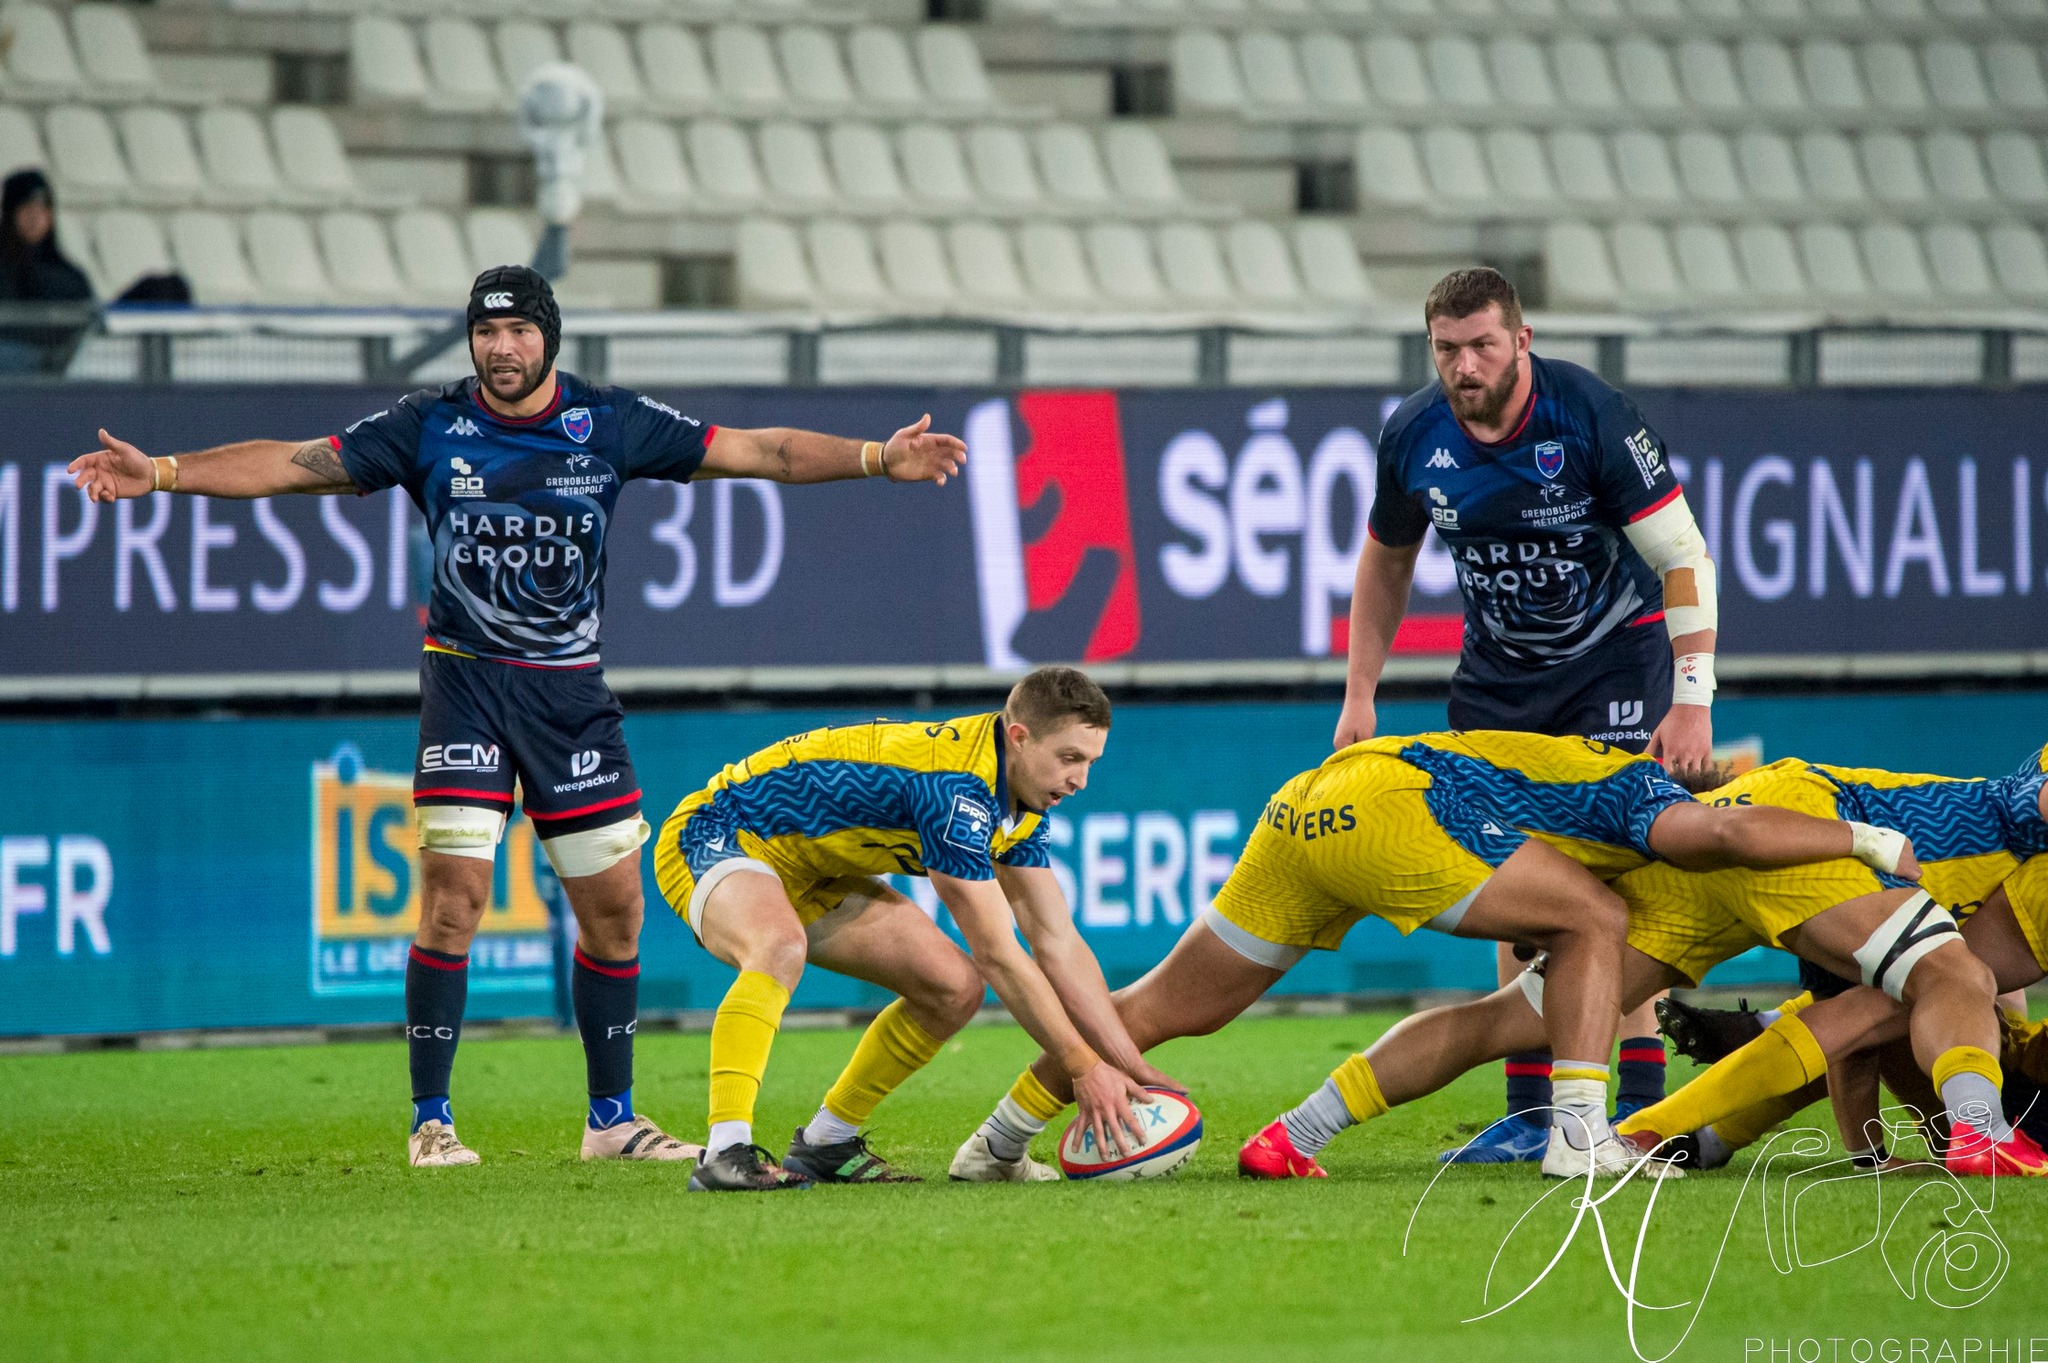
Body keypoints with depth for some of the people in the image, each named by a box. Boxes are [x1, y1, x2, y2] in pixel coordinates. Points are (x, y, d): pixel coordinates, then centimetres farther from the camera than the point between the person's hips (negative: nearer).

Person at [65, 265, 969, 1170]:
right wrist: (159, 473, -15)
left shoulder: (612, 424, -1)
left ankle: (612, 1118, 18)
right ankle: (431, 1121, -5)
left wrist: (878, 458, -7)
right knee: (454, 892, -13)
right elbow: (294, 464, -6)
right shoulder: (429, 427, -3)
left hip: (572, 691, 2)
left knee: (614, 906, 4)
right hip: (465, 682, -2)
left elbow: (754, 452, 1)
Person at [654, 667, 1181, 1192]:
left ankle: (826, 1142, 12)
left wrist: (1134, 1068, -3)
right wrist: (1084, 1068, -24)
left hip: (809, 879, 9)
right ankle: (725, 1155, -44)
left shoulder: (1021, 800, -3)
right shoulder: (958, 789, -32)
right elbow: (998, 956, -29)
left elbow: (1057, 943, 2)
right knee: (779, 948, -41)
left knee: (955, 986, -1)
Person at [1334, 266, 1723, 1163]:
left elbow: (1685, 559, -19)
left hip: (1614, 658, -4)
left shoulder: (1591, 419, -23)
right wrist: (1359, 696, 5)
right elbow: (1386, 563, 9)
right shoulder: (1413, 439, -10)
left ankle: (1642, 1104, -15)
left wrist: (1691, 701, -25)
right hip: (1499, 676, 4)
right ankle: (1530, 1116, 5)